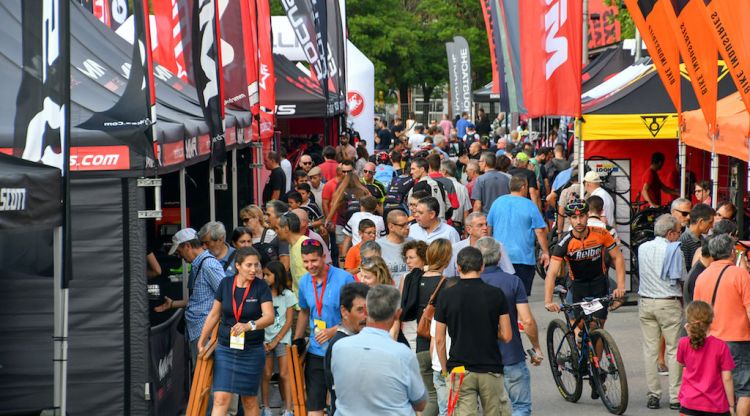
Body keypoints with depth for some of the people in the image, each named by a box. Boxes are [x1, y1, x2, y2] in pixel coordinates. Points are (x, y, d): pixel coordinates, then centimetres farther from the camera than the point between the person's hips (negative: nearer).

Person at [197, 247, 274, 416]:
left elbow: (269, 317, -19)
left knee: (249, 400, 9)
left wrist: (249, 326, -37)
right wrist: (202, 340, 16)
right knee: (221, 399, -9)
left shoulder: (261, 287, -7)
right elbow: (214, 314, 11)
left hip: (252, 351, -1)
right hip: (225, 349, 1)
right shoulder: (225, 284, 0)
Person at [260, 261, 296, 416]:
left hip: (282, 339, -2)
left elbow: (288, 321, -1)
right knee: (266, 374, 1)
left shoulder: (287, 295, 0)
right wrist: (263, 340, -8)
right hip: (265, 339, 2)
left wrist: (276, 341, -7)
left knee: (284, 374, -4)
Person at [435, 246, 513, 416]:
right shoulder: (496, 294, -3)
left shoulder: (446, 296, -3)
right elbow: (506, 336, -2)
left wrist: (444, 369, 12)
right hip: (491, 369, 0)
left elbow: (439, 340, 0)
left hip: (460, 370, 0)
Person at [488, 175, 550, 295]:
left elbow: (489, 227, 13)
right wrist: (545, 252, 1)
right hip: (523, 258, -4)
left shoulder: (498, 202, 5)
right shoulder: (529, 206, -7)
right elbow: (540, 231, -8)